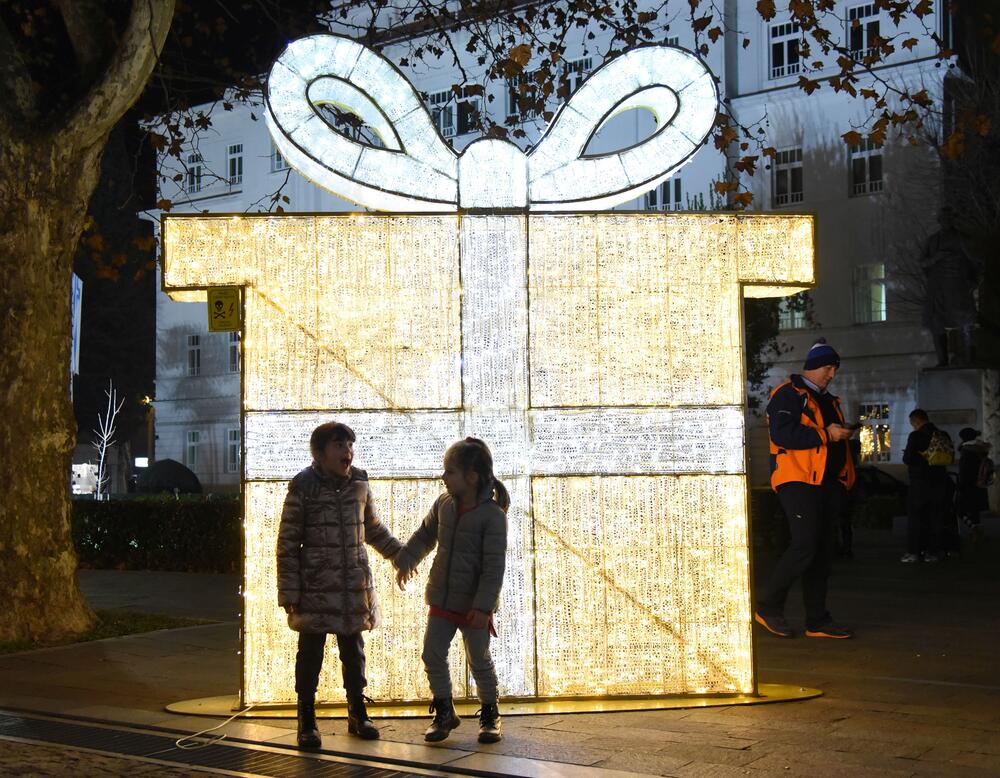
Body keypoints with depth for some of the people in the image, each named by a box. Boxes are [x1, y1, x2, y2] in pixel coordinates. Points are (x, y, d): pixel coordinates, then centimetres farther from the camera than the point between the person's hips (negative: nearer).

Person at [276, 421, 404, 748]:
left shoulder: (359, 485, 4)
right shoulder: (303, 488, -9)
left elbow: (373, 529, 21)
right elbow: (287, 544, -7)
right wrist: (289, 593, -10)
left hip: (354, 588, 4)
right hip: (316, 588, -4)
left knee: (353, 650, 13)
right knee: (311, 652, 2)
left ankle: (357, 714, 27)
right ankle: (307, 721, 14)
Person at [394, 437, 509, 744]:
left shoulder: (493, 515, -18)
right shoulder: (444, 503, 1)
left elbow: (494, 566, -19)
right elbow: (424, 536, 21)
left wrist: (483, 606, -22)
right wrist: (405, 562, 23)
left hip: (474, 604, -5)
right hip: (441, 600, 5)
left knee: (479, 661, 5)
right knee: (433, 655, 4)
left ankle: (490, 714, 24)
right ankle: (444, 712, 20)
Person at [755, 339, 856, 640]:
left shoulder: (828, 400, 24)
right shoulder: (787, 395, -5)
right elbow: (782, 434, -20)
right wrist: (826, 434, -19)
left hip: (828, 485, 9)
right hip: (798, 481, -9)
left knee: (821, 552, 7)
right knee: (804, 547, -17)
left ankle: (817, 620, 10)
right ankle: (768, 606, -5)